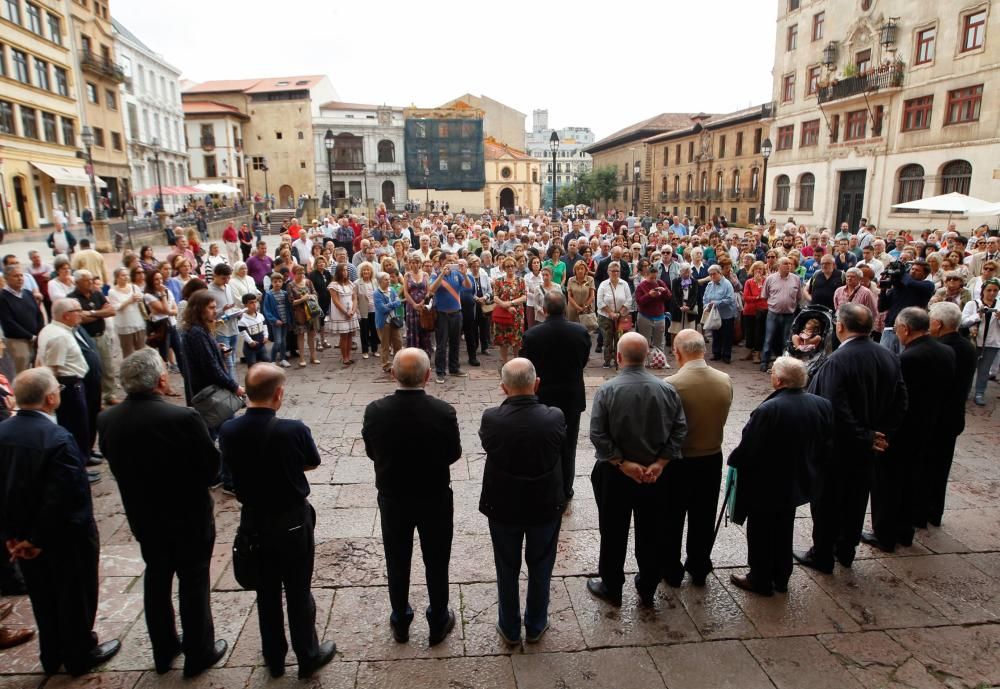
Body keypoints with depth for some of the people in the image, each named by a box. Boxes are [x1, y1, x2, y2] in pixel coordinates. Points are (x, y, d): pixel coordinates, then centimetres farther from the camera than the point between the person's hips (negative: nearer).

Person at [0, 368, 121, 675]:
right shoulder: (58, 438, -29)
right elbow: (61, 498, -28)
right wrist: (39, 540, -12)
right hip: (65, 536, -7)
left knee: (43, 598, 24)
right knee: (75, 598, 15)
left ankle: (52, 656, 41)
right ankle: (81, 656, 33)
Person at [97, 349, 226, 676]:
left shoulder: (106, 420, -12)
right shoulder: (184, 418, -28)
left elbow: (115, 465, 2)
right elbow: (211, 466, -17)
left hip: (142, 516, 5)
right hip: (189, 517, -5)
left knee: (156, 579, 22)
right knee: (193, 582, 12)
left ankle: (163, 650, 39)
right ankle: (199, 653, 27)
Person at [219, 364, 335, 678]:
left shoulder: (228, 431, -14)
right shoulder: (294, 430, -25)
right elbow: (312, 463, -6)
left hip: (253, 520, 4)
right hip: (293, 520, -3)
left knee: (266, 592, 20)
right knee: (298, 592, 13)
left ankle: (274, 658, 36)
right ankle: (308, 657, 29)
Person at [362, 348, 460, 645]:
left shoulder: (375, 411, -19)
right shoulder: (443, 412, -24)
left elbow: (372, 453, -5)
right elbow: (454, 454, -9)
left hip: (392, 499, 2)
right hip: (435, 499, -1)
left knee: (397, 563, 22)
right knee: (436, 564, 19)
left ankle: (400, 622, 41)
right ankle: (438, 623, 37)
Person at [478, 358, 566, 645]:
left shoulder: (491, 419, -23)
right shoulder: (555, 417, -21)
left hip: (503, 507, 0)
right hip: (545, 506, 0)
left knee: (507, 570, 20)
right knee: (540, 568, 22)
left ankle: (510, 629, 38)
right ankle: (535, 626, 40)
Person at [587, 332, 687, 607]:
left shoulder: (607, 390, -16)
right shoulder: (667, 389, -8)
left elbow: (597, 434, -19)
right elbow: (680, 430, -7)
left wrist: (623, 463, -13)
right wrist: (659, 463, -8)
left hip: (615, 473, -2)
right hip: (655, 474, 3)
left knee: (614, 534, 13)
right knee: (652, 533, 17)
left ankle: (611, 588, 29)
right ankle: (647, 590, 33)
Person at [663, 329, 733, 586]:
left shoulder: (671, 385, -25)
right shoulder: (725, 381, -11)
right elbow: (721, 419, 0)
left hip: (678, 461, -4)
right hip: (712, 459, 4)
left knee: (672, 519, 16)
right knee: (703, 519, 20)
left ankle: (672, 571, 31)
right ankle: (699, 570, 36)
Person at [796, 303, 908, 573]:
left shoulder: (837, 361, -27)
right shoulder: (889, 357, -4)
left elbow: (836, 410, -30)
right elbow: (901, 402, 0)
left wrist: (865, 438, -17)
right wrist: (880, 434, -1)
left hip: (838, 446, -6)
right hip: (867, 448, 7)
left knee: (827, 501, 11)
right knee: (856, 498, 22)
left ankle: (822, 556, 25)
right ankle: (846, 551, 37)